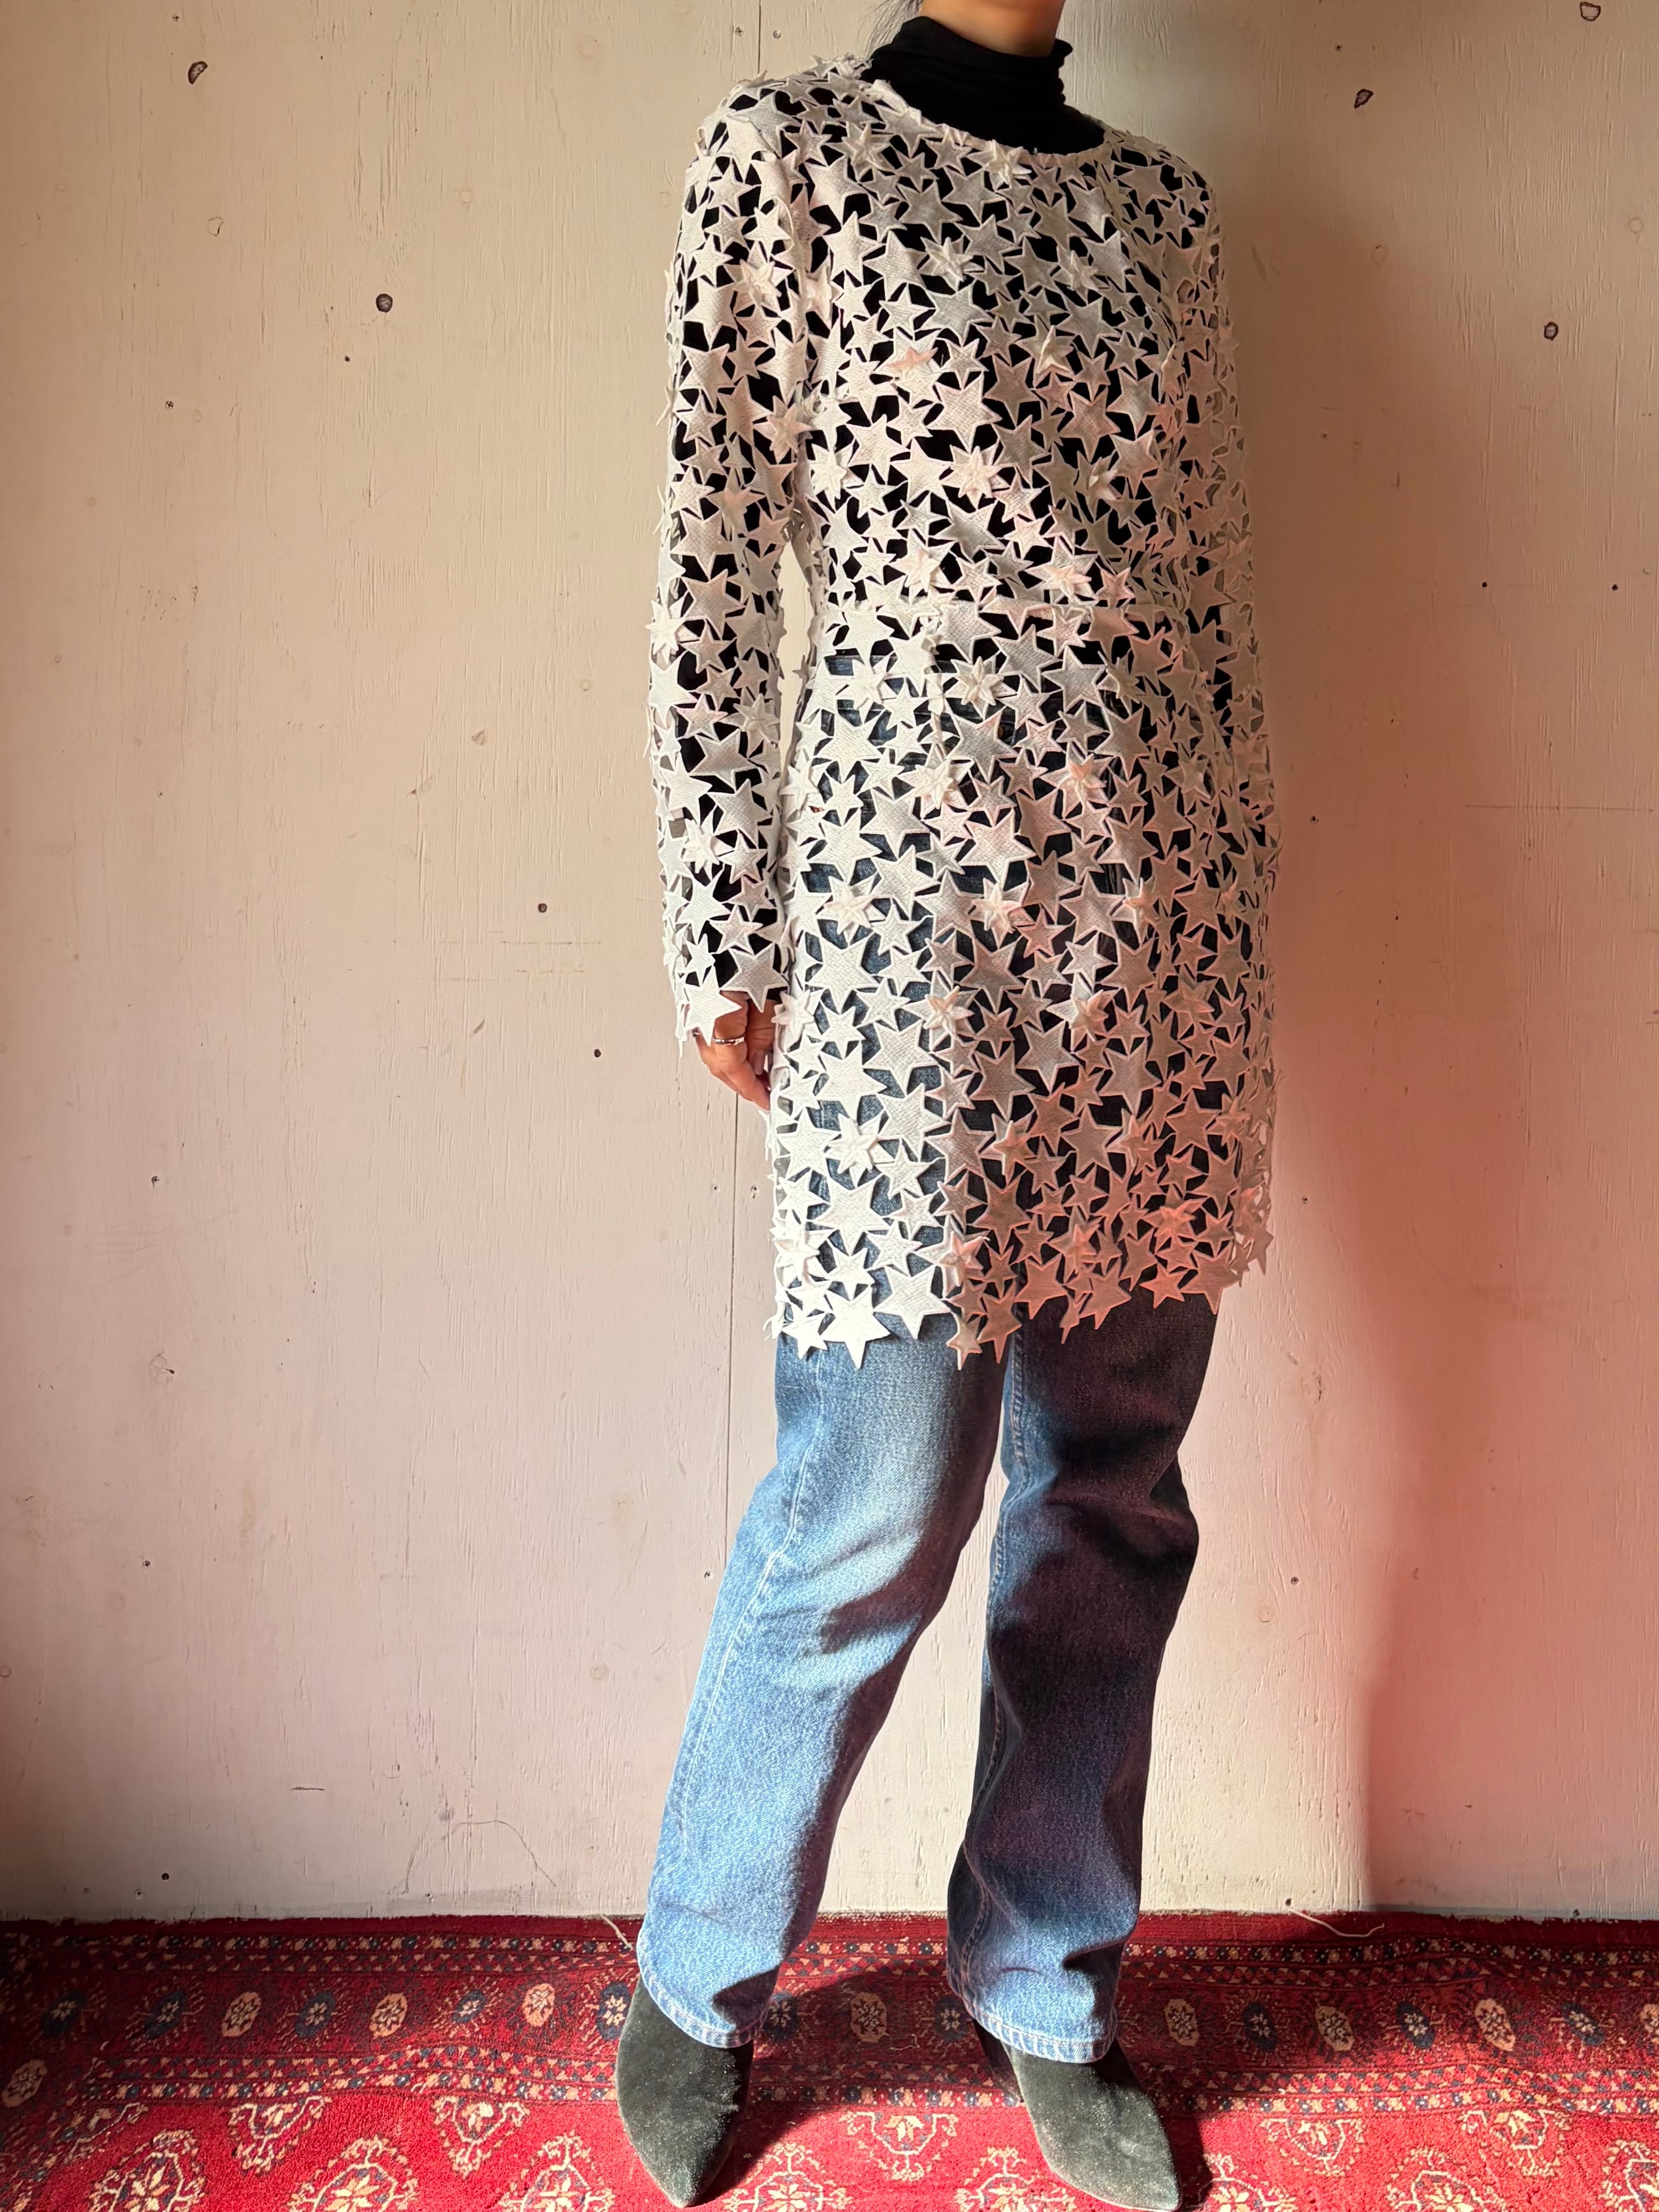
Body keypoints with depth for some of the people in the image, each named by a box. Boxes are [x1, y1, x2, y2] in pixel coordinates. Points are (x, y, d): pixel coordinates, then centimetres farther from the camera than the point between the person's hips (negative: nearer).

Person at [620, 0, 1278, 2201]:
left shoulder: (1162, 198, 20)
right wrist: (723, 932, -5)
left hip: (1170, 902, 6)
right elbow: (717, 560, 0)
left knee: (1116, 1490, 10)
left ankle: (1047, 1987, 32)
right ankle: (699, 1984, 28)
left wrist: (1246, 887, 14)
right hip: (917, 883, -5)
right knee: (878, 1507, -1)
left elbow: (1208, 567, 18)